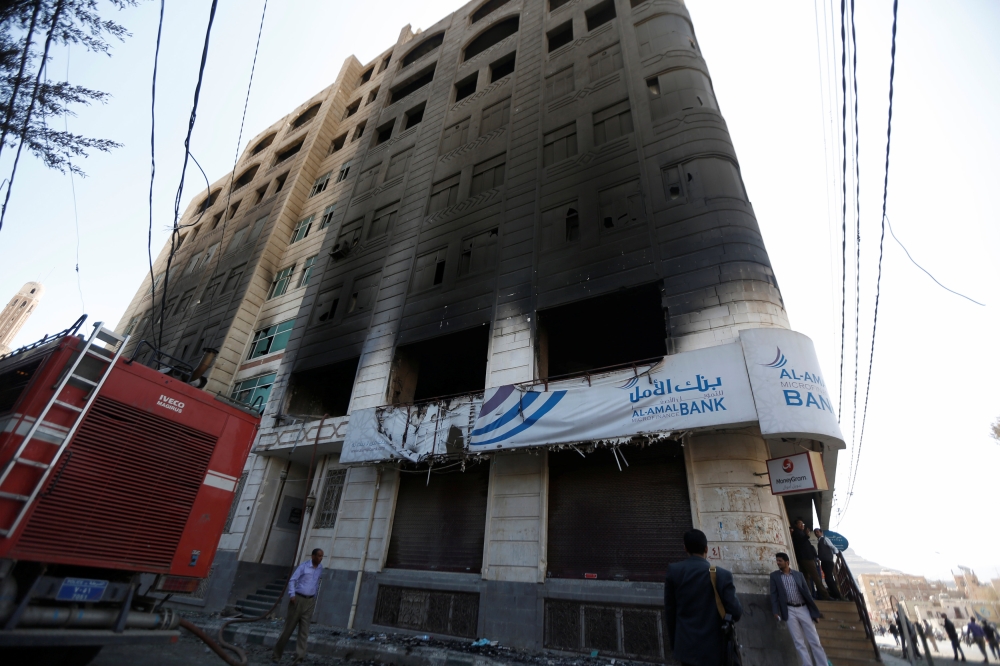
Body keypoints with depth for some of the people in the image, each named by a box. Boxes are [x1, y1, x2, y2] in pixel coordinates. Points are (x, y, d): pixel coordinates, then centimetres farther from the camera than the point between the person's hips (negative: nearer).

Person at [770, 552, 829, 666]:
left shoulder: (799, 574, 9)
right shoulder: (774, 575, 6)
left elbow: (807, 593, 8)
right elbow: (774, 594, 1)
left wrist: (815, 611, 2)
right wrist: (776, 611, -10)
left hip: (804, 609, 1)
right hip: (790, 611, -1)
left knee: (815, 641, 2)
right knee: (799, 643, -2)